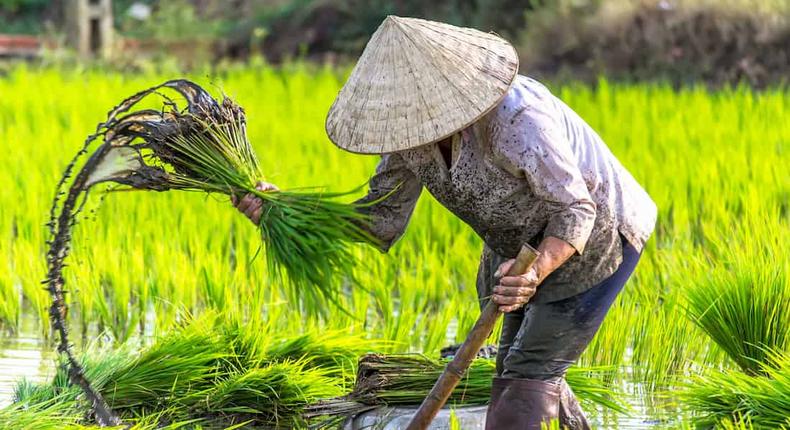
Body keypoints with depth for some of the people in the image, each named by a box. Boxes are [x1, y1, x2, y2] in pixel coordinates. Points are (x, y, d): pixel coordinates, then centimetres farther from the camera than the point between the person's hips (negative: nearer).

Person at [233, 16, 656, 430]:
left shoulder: (514, 118, -39)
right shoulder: (415, 128, -16)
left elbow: (575, 210, -29)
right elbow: (381, 220, -11)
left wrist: (535, 273, -48)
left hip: (594, 237, -8)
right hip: (526, 245, 9)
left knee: (530, 372, -12)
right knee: (516, 367, 21)